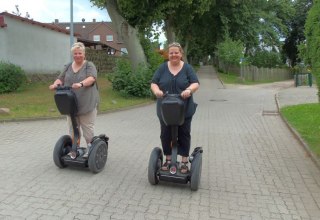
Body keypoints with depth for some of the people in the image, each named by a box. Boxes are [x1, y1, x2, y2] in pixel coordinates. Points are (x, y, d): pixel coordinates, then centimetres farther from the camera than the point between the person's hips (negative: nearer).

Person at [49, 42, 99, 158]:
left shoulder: (89, 65, -2)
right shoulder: (68, 67, 13)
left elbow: (91, 78, -19)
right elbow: (60, 79, 10)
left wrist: (81, 84, -36)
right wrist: (55, 84, -11)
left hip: (87, 104, -5)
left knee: (87, 128, 0)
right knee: (73, 128, 9)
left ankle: (90, 149, 12)